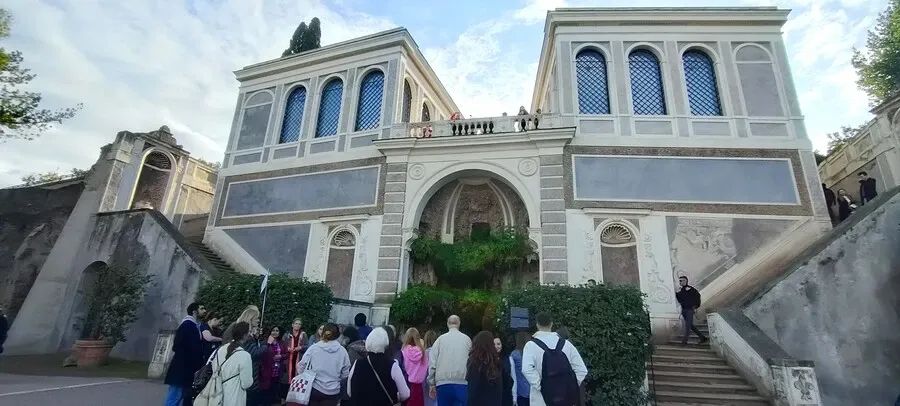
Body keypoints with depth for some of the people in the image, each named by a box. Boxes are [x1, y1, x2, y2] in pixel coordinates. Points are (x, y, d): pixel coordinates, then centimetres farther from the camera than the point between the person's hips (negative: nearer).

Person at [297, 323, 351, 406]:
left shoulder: (313, 348, -9)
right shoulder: (342, 351, -6)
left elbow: (301, 366, -2)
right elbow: (345, 374, -1)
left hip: (314, 389, 0)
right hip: (333, 392, 0)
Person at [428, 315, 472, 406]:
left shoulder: (440, 339, 3)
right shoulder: (467, 339, 3)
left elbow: (432, 363, 1)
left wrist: (431, 384, 7)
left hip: (443, 383, 0)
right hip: (462, 383, 0)